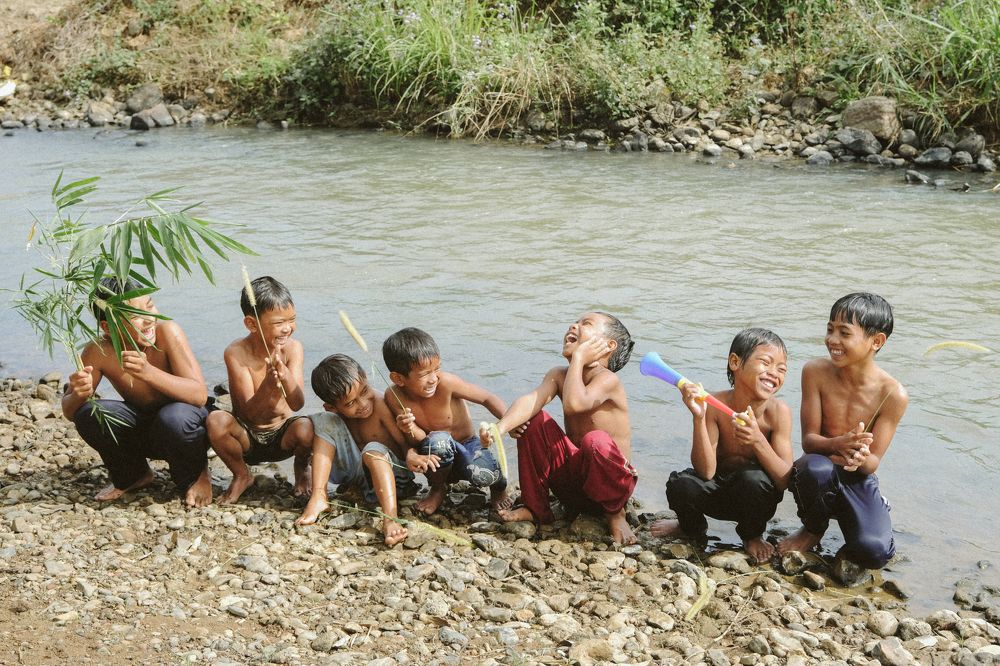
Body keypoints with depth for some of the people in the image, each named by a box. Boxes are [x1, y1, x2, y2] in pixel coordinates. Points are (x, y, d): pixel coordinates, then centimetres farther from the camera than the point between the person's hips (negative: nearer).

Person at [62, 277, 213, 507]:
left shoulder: (166, 331, -25)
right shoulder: (98, 353, -18)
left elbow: (200, 395, -31)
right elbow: (69, 412, -7)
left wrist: (148, 372, -44)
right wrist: (79, 395, -31)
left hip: (181, 427, -3)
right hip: (141, 431, 3)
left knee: (174, 417, -36)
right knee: (88, 414, -22)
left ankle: (196, 476, -1)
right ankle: (132, 476, 8)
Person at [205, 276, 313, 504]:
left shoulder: (292, 348, -12)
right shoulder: (236, 353, -18)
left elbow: (297, 405, -21)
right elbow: (249, 413, -21)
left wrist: (285, 376, -42)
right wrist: (268, 385, -41)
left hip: (282, 436, 1)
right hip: (247, 438, -1)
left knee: (304, 428, -33)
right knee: (216, 421, -31)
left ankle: (301, 467, 6)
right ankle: (242, 475, -1)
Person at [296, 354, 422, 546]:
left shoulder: (381, 405, -22)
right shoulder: (333, 413, -7)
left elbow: (406, 443, -20)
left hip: (390, 472, -5)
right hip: (356, 471, 5)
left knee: (374, 450, -38)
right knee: (324, 422, -12)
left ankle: (390, 519, -56)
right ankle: (318, 498, -22)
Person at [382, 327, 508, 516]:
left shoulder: (446, 383, -24)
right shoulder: (394, 397, -17)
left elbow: (487, 398, -15)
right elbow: (418, 441, -13)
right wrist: (411, 438, -36)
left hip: (467, 447, -1)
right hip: (440, 462, 1)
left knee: (483, 474, -35)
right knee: (438, 440, -35)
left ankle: (499, 485, 6)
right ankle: (438, 490, -4)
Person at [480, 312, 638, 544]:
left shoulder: (608, 379, -17)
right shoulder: (559, 375, 2)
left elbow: (574, 403, -38)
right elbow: (531, 400, -17)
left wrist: (578, 358, -26)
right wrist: (501, 427, -36)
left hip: (611, 482, -6)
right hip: (572, 477, 6)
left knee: (597, 441, -37)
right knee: (533, 420, -9)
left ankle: (615, 512, -8)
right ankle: (536, 508, 3)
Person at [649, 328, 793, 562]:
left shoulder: (778, 411, -20)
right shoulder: (715, 405, -20)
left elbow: (785, 481, -23)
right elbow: (706, 472, -24)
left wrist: (758, 441, -40)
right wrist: (699, 418, -36)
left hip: (756, 491, -1)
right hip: (718, 491, 1)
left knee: (753, 478, -34)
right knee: (680, 484, -28)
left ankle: (752, 536, 0)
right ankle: (692, 527, 10)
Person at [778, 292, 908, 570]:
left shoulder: (893, 394, -14)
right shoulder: (816, 372, -11)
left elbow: (872, 464, -12)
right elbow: (808, 440, -11)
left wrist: (860, 457, -38)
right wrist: (838, 445, -35)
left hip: (858, 482, -1)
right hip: (820, 474, 1)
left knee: (874, 552, -29)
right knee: (816, 469, -37)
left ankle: (851, 548, 12)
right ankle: (813, 530, -4)